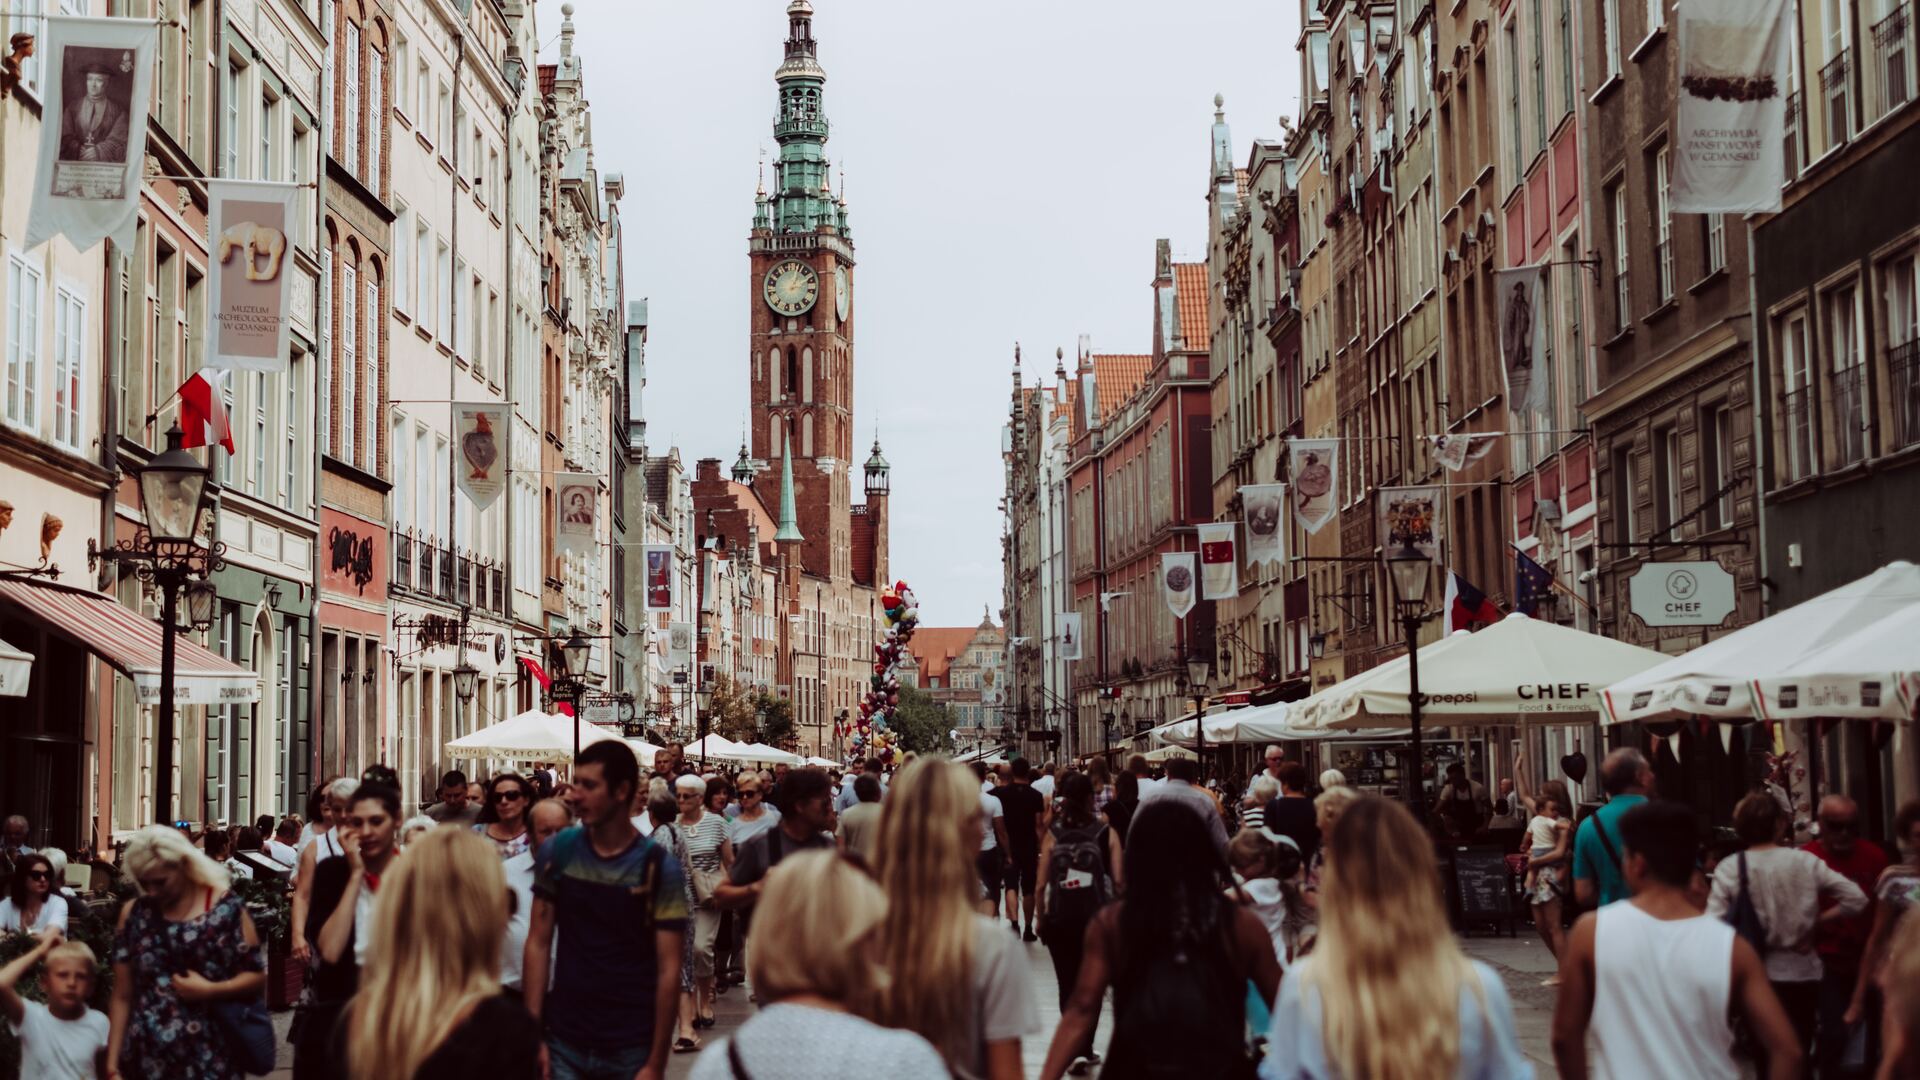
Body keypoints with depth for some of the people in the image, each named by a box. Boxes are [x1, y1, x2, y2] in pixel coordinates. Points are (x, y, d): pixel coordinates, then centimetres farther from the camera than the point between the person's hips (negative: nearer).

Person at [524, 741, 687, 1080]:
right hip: (564, 1043, 2)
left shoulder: (659, 867, -8)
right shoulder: (556, 852, -1)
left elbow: (668, 969, -8)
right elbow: (539, 943, 2)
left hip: (631, 1049, -2)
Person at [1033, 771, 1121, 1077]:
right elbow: (1118, 880, -8)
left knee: (1068, 984, 11)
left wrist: (1041, 919, 10)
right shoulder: (1106, 833, -3)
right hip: (1096, 917, -1)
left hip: (1059, 919, 1)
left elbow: (1041, 885, -2)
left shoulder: (1053, 834, 0)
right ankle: (1083, 1048, 4)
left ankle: (1075, 1050, 10)